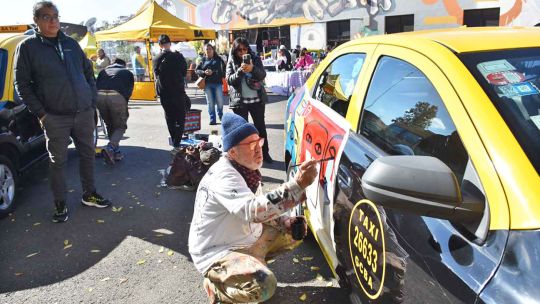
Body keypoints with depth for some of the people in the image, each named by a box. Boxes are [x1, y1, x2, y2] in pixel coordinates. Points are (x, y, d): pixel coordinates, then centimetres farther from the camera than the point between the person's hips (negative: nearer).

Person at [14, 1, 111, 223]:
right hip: (55, 117, -4)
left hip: (84, 113, 4)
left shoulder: (71, 44, 12)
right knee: (57, 161, 4)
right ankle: (60, 204, 19)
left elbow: (89, 73, 17)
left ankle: (89, 195, 29)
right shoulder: (28, 47, 0)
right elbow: (22, 84, -1)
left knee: (87, 154, 12)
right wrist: (41, 114, -8)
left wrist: (92, 103, 8)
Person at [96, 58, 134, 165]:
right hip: (117, 96, -3)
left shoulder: (104, 71, 35)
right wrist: (124, 106, 27)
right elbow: (129, 90, 20)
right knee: (120, 127, 9)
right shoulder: (127, 72, 29)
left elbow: (95, 87, 26)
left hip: (100, 96, 3)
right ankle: (110, 148, -16)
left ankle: (116, 152, 19)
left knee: (110, 125, 22)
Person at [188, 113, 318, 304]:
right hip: (216, 252, -9)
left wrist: (286, 222, -7)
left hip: (250, 239, 9)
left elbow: (261, 209, 11)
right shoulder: (223, 176, -28)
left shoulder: (248, 170, 0)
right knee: (264, 284, -30)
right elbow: (254, 211, -43)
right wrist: (298, 184, -46)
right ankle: (216, 286, -1)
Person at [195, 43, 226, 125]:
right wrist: (204, 72, -11)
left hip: (218, 83, -1)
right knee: (210, 102, 3)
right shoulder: (203, 60, 11)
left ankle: (221, 117, 22)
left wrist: (213, 72, -12)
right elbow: (197, 70, 8)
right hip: (207, 84, 2)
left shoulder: (218, 59, 7)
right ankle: (212, 119, 10)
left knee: (220, 101, 0)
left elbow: (223, 69, -2)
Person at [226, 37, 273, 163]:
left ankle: (265, 153, 20)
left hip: (257, 99, 1)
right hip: (239, 101, -1)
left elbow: (263, 75, -6)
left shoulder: (255, 58, 3)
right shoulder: (231, 62, 2)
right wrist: (240, 71, -23)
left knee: (261, 126, 9)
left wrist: (252, 69, -25)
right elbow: (229, 80, -6)